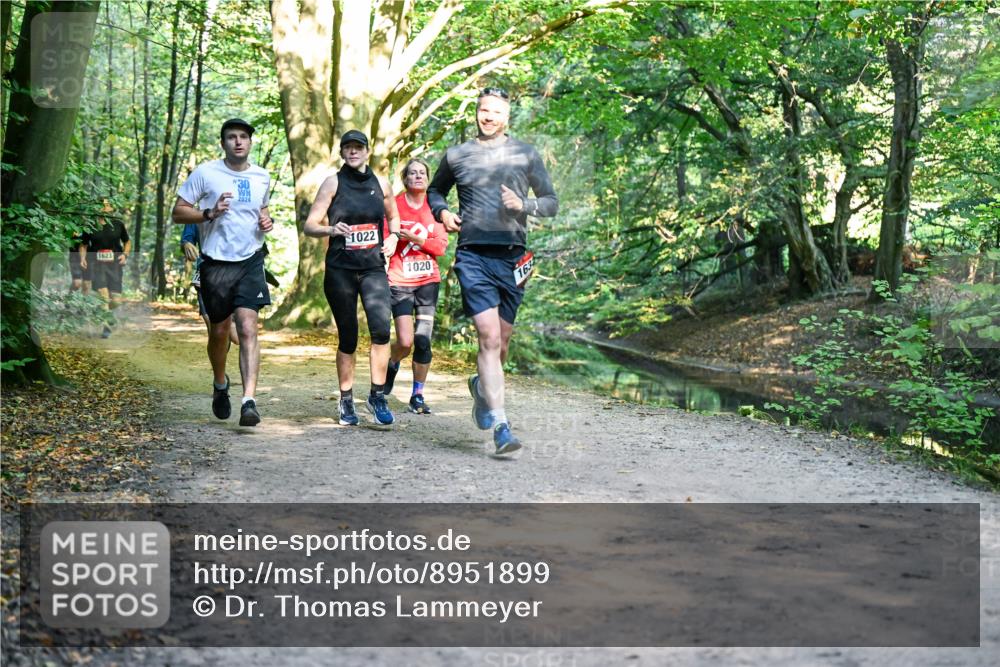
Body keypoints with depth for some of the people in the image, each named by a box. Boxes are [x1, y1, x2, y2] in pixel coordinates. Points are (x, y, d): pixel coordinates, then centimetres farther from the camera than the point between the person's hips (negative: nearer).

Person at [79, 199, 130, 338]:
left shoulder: (118, 224, 7)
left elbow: (127, 242, 17)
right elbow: (83, 244, 12)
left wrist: (125, 254, -1)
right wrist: (82, 258, -4)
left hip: (114, 264, 2)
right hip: (96, 264, -2)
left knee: (116, 300, -2)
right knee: (103, 295, -18)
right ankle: (106, 327, -10)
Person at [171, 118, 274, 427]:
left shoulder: (262, 177, 7)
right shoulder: (205, 173, -4)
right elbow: (178, 212, -2)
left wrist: (266, 221, 4)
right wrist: (209, 213, -19)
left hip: (250, 262, 1)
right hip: (216, 263, -1)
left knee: (248, 328, -13)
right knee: (219, 331, 12)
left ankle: (249, 401, -18)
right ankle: (220, 384, 39)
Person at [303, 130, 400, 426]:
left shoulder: (380, 184, 9)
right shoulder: (333, 183, 1)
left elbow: (393, 216, 27)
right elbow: (309, 226, -2)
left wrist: (393, 236, 5)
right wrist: (331, 230, -22)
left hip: (374, 268, 2)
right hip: (340, 269, -2)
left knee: (381, 328, -18)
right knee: (348, 338, 3)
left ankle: (377, 396, -6)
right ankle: (346, 402, 17)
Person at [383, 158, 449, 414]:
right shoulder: (394, 205, 0)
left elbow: (441, 246, 1)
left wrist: (416, 239, -14)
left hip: (428, 280, 2)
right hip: (400, 281, -2)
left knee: (423, 341, -3)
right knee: (405, 341, -11)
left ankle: (418, 396, 11)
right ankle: (392, 365, 24)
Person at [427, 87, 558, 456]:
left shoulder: (526, 155, 8)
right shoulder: (456, 156, 10)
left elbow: (552, 202, 11)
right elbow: (434, 190, 27)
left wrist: (524, 205, -9)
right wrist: (441, 211, 5)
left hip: (512, 257, 2)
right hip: (473, 256, -1)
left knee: (501, 340, 10)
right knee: (489, 337, -14)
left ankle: (482, 385, 43)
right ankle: (500, 426, -16)